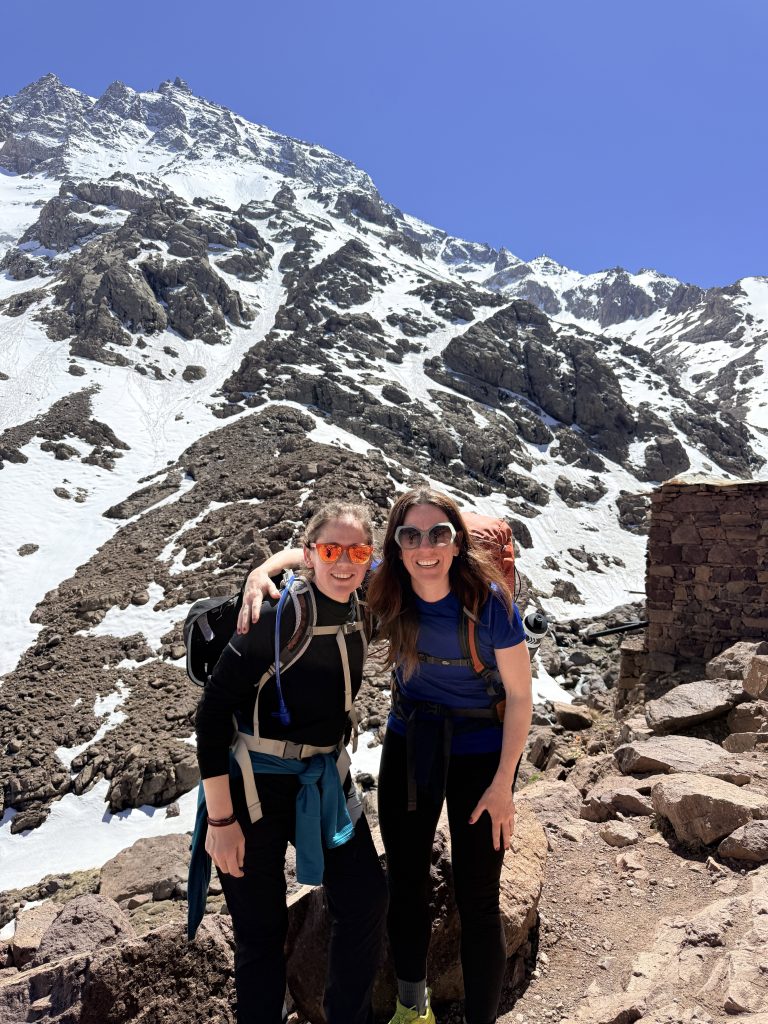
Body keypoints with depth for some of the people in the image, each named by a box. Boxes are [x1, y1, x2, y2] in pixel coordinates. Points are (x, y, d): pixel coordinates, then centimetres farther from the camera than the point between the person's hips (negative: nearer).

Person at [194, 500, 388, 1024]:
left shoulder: (360, 615, -3)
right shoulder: (275, 618, -23)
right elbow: (212, 712, -20)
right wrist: (221, 819, -17)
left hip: (326, 780, 6)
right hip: (254, 784, -6)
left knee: (368, 900, 7)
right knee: (262, 928, 8)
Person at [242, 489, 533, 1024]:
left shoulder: (489, 601, -25)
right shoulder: (386, 587, -16)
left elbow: (520, 695, -14)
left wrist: (502, 785, -12)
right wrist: (260, 576, -24)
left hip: (479, 752, -3)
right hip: (408, 742, 4)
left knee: (477, 901, 5)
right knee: (405, 881, 17)